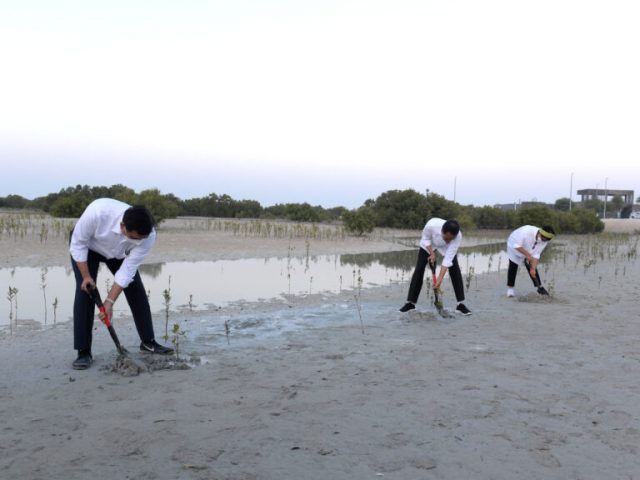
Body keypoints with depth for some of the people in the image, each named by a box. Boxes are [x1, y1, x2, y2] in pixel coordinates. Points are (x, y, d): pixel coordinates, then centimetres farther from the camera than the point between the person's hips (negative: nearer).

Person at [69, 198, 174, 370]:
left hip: (119, 252, 2)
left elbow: (128, 270, -27)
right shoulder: (98, 211, -45)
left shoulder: (148, 236, -36)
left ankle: (148, 342, 13)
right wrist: (86, 276, -27)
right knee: (85, 291, -15)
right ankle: (83, 352, -7)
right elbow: (78, 243, -26)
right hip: (87, 246, -2)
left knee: (137, 291, -3)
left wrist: (110, 301, -30)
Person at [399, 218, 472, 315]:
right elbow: (425, 238, -19)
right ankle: (410, 303, 3)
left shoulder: (458, 237, -39)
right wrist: (432, 253, -29)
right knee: (419, 269, -6)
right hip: (428, 244, 0)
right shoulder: (432, 225, -43)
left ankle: (460, 304, -5)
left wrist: (440, 278, -38)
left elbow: (448, 258, -35)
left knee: (455, 270, -13)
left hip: (447, 248, 0)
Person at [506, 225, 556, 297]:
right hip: (514, 248, -4)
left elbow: (536, 255, -19)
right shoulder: (526, 231, -41)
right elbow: (517, 245, -37)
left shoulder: (544, 241, -22)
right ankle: (510, 288, 8)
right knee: (513, 268, -4)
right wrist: (528, 255, -40)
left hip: (528, 251, 4)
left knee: (532, 267, -2)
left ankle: (539, 287, 7)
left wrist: (533, 268, -27)